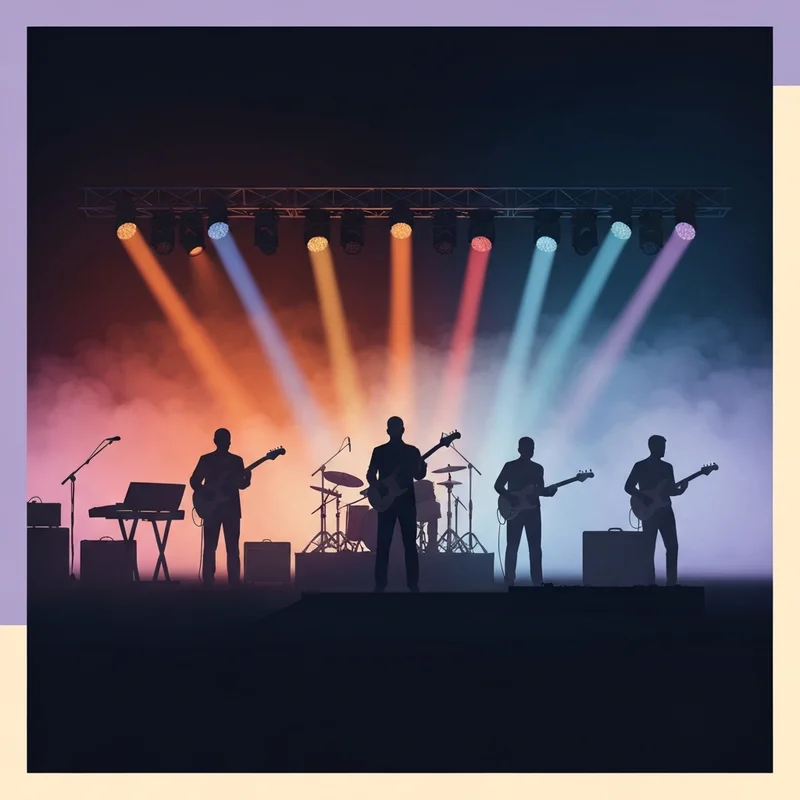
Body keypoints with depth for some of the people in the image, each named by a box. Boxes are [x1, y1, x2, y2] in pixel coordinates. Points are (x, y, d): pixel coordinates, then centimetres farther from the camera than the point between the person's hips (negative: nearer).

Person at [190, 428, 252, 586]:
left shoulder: (237, 460, 9)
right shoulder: (206, 460, 3)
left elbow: (241, 485, 8)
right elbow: (194, 481, 3)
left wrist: (247, 479, -14)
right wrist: (204, 491, -15)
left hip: (232, 508, 2)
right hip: (211, 507, -2)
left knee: (232, 547, 0)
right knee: (209, 547, -2)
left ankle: (234, 582, 1)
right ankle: (208, 582, 1)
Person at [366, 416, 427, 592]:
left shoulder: (412, 451, 7)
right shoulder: (379, 451, 5)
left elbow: (418, 476, 6)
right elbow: (370, 474, 3)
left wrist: (423, 467, -17)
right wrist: (377, 486, -17)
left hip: (407, 501, 1)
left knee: (410, 543, 1)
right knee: (383, 544, -2)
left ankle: (413, 583, 6)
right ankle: (380, 583, 4)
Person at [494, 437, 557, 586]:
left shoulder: (538, 468, 11)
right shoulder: (510, 466, -1)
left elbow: (540, 490, 16)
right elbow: (498, 486, -1)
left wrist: (549, 492, -6)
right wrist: (510, 498, -16)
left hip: (533, 511, 4)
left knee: (535, 547, 2)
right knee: (512, 547, -3)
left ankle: (537, 581, 5)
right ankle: (509, 581, 1)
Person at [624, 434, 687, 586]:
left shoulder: (667, 467, 13)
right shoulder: (640, 466, -1)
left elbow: (671, 491, 15)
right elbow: (628, 487, -4)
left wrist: (681, 490, -7)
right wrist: (644, 498, -17)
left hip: (666, 511, 5)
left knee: (672, 546, -1)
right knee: (649, 549, -4)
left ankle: (672, 583, 4)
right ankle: (651, 584, -2)